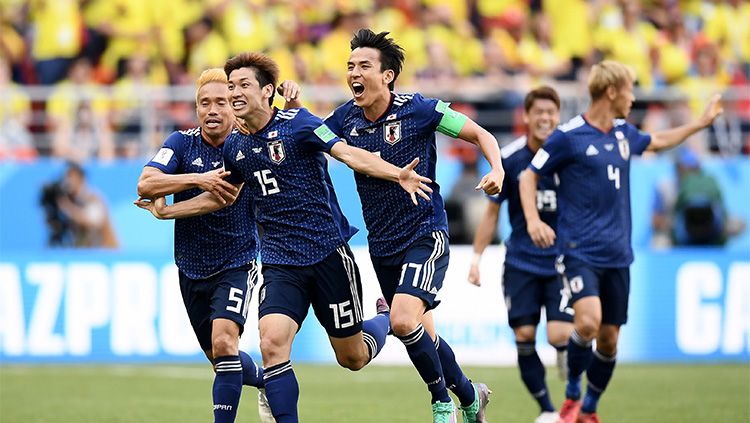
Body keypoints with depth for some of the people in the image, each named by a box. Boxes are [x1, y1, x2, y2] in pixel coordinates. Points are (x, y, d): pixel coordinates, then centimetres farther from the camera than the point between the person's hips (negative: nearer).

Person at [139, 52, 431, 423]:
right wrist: (166, 211, 21)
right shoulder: (235, 147, 6)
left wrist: (397, 174, -35)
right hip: (280, 263, 4)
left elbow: (350, 154, -20)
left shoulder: (297, 123, -10)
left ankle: (387, 319, 44)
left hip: (327, 251, -4)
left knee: (352, 358, 9)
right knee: (272, 342, -21)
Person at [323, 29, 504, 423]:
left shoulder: (419, 109, -12)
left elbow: (480, 135, -4)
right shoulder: (346, 117, 0)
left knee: (404, 320, -24)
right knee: (422, 333, 12)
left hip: (425, 233, -6)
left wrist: (497, 170, -22)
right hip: (382, 243, 6)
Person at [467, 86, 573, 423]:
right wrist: (477, 257, 2)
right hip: (521, 264, 1)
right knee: (524, 336, -3)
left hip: (562, 261, -1)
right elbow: (492, 211, 6)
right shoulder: (509, 159, -4)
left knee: (559, 335, -15)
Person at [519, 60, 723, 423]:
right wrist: (533, 219, -16)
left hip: (617, 254, 6)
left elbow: (657, 141, 33)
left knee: (609, 338, 6)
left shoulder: (623, 133, 11)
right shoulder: (568, 136, -8)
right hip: (579, 252, -6)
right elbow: (529, 176, -1)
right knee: (589, 320, -26)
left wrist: (702, 121, 38)